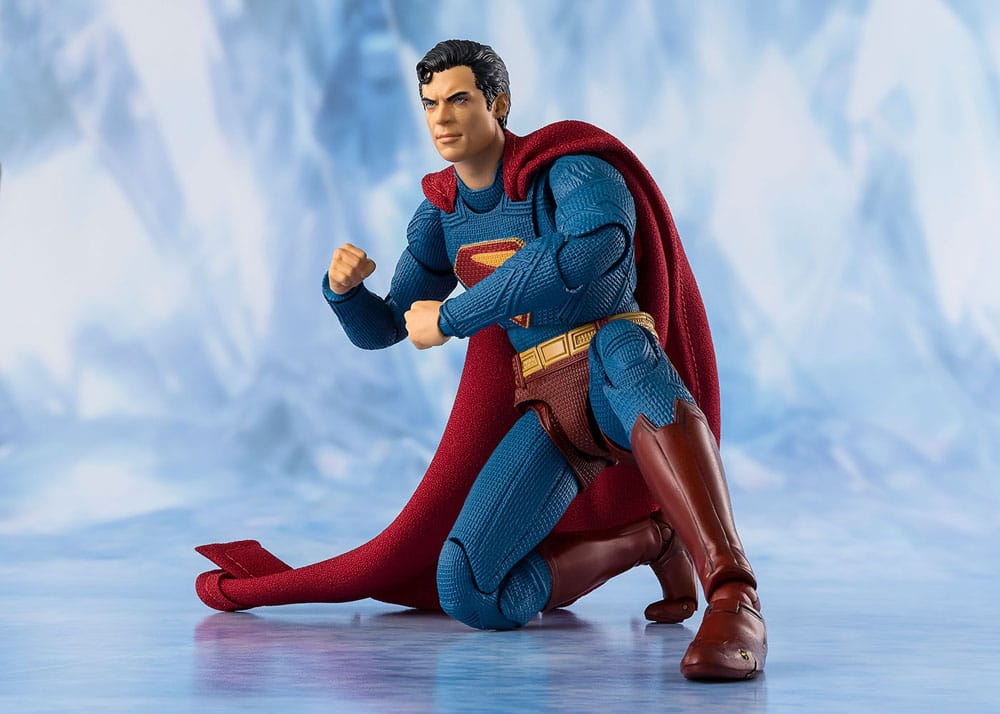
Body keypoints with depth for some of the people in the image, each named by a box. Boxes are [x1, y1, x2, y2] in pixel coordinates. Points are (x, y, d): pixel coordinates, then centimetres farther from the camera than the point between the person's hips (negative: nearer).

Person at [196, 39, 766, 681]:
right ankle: (652, 536, 5)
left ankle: (735, 599, -52)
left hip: (617, 384, -6)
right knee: (468, 595, -16)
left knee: (620, 346, -45)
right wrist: (344, 287, -6)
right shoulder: (442, 212, 13)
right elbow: (380, 328, 20)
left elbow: (590, 255, -32)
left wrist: (449, 319, -22)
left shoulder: (572, 167, -9)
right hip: (542, 413, 6)